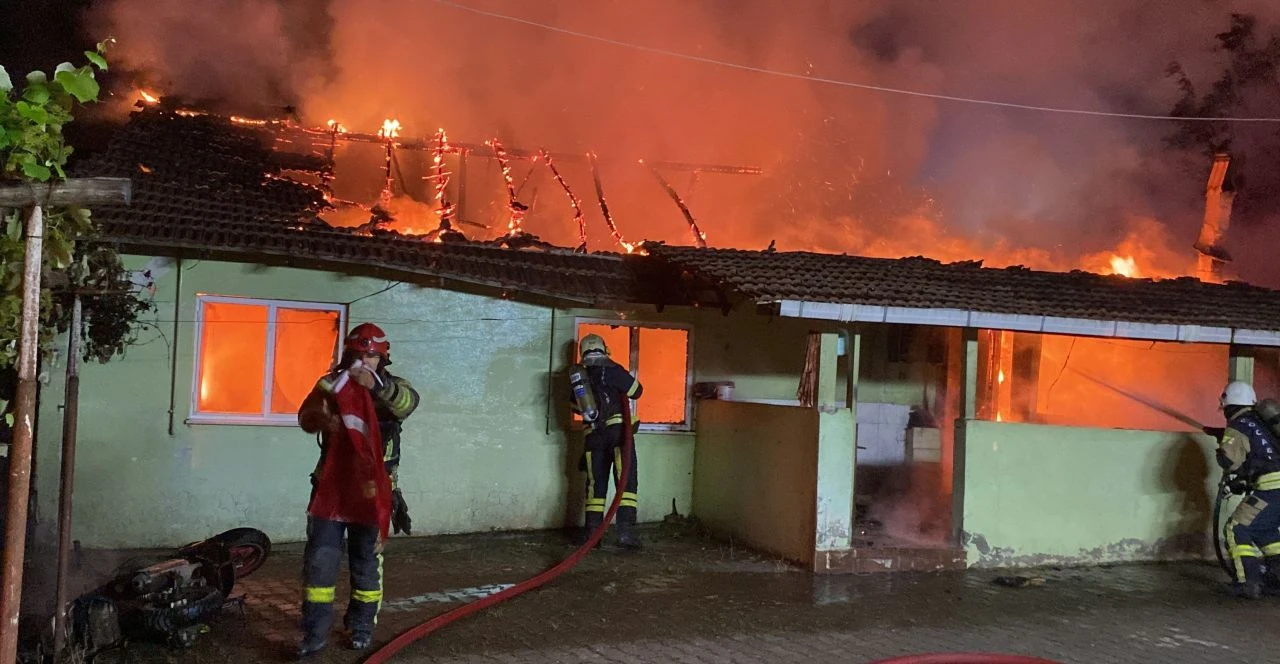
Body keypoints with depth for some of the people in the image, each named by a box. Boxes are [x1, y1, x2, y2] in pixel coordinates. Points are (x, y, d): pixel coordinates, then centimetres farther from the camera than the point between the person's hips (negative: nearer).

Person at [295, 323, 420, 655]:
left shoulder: (390, 387, -2)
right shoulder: (331, 383, 3)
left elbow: (408, 401, -25)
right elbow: (306, 418, -9)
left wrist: (376, 384, -43)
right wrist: (321, 417, -33)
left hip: (371, 490, -1)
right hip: (331, 486, 1)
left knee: (366, 562, 9)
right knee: (319, 561, 0)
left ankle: (362, 627, 23)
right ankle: (315, 632, 8)